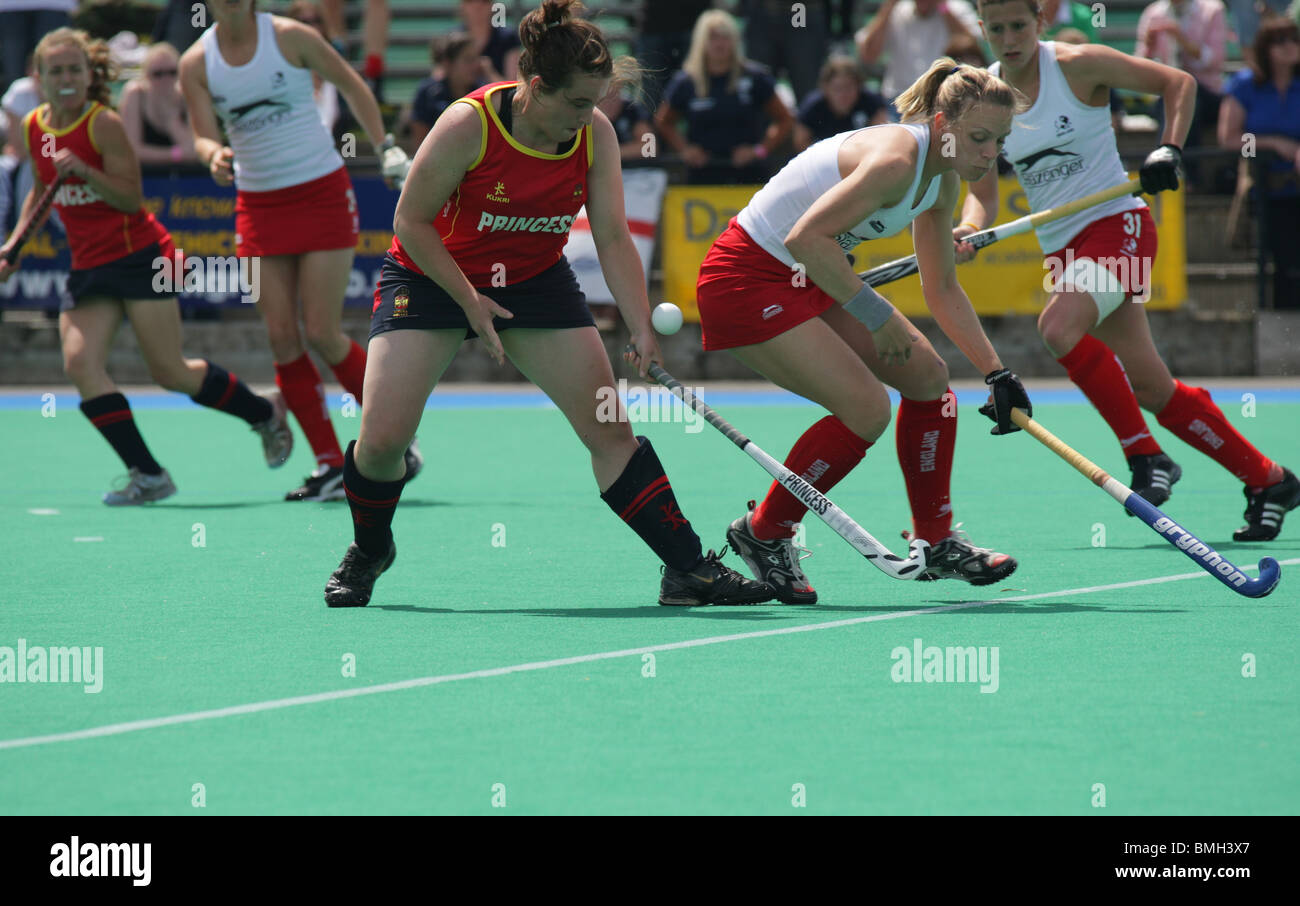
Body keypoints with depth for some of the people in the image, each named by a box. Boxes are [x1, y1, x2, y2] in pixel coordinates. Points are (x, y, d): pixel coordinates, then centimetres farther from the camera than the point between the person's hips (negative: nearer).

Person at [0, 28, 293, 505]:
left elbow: (131, 198, -16)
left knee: (170, 373, -3)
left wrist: (83, 171, -30)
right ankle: (148, 474, -11)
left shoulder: (104, 124, -14)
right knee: (79, 362, -16)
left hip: (139, 255, -6)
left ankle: (265, 412, 24)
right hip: (88, 265, 6)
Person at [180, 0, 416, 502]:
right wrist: (214, 154, -26)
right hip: (258, 204, 3)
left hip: (322, 194, -3)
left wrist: (387, 146, 0)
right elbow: (203, 136, -3)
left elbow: (350, 84, 5)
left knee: (322, 335, -9)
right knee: (282, 339, -4)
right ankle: (330, 466, 3)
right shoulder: (196, 63, 1)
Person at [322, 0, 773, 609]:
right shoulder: (469, 125, -26)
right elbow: (411, 220, -16)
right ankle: (368, 552, 16)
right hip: (431, 277, -3)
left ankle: (688, 569, -2)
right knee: (382, 438, -14)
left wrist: (642, 330, -20)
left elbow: (613, 239, -10)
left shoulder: (595, 134, -13)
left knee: (610, 429, -6)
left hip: (537, 282, 3)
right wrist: (469, 301, -19)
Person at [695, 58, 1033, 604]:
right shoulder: (896, 159, -27)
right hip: (747, 280, -10)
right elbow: (805, 237, -33)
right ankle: (763, 533, 1)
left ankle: (936, 543, 20)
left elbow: (942, 289, 15)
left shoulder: (942, 179, 4)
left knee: (927, 375, 8)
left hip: (806, 282, 10)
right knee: (866, 408, -18)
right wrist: (877, 314, -27)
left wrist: (997, 374, 10)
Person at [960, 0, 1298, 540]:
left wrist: (1168, 149, -16)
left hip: (1116, 224, -6)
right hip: (1061, 248, 6)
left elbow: (1179, 82, -2)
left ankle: (1146, 455, -20)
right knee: (1153, 391, 4)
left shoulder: (1077, 66, -8)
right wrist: (969, 230, -15)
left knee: (1058, 328, -32)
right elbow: (983, 190, 6)